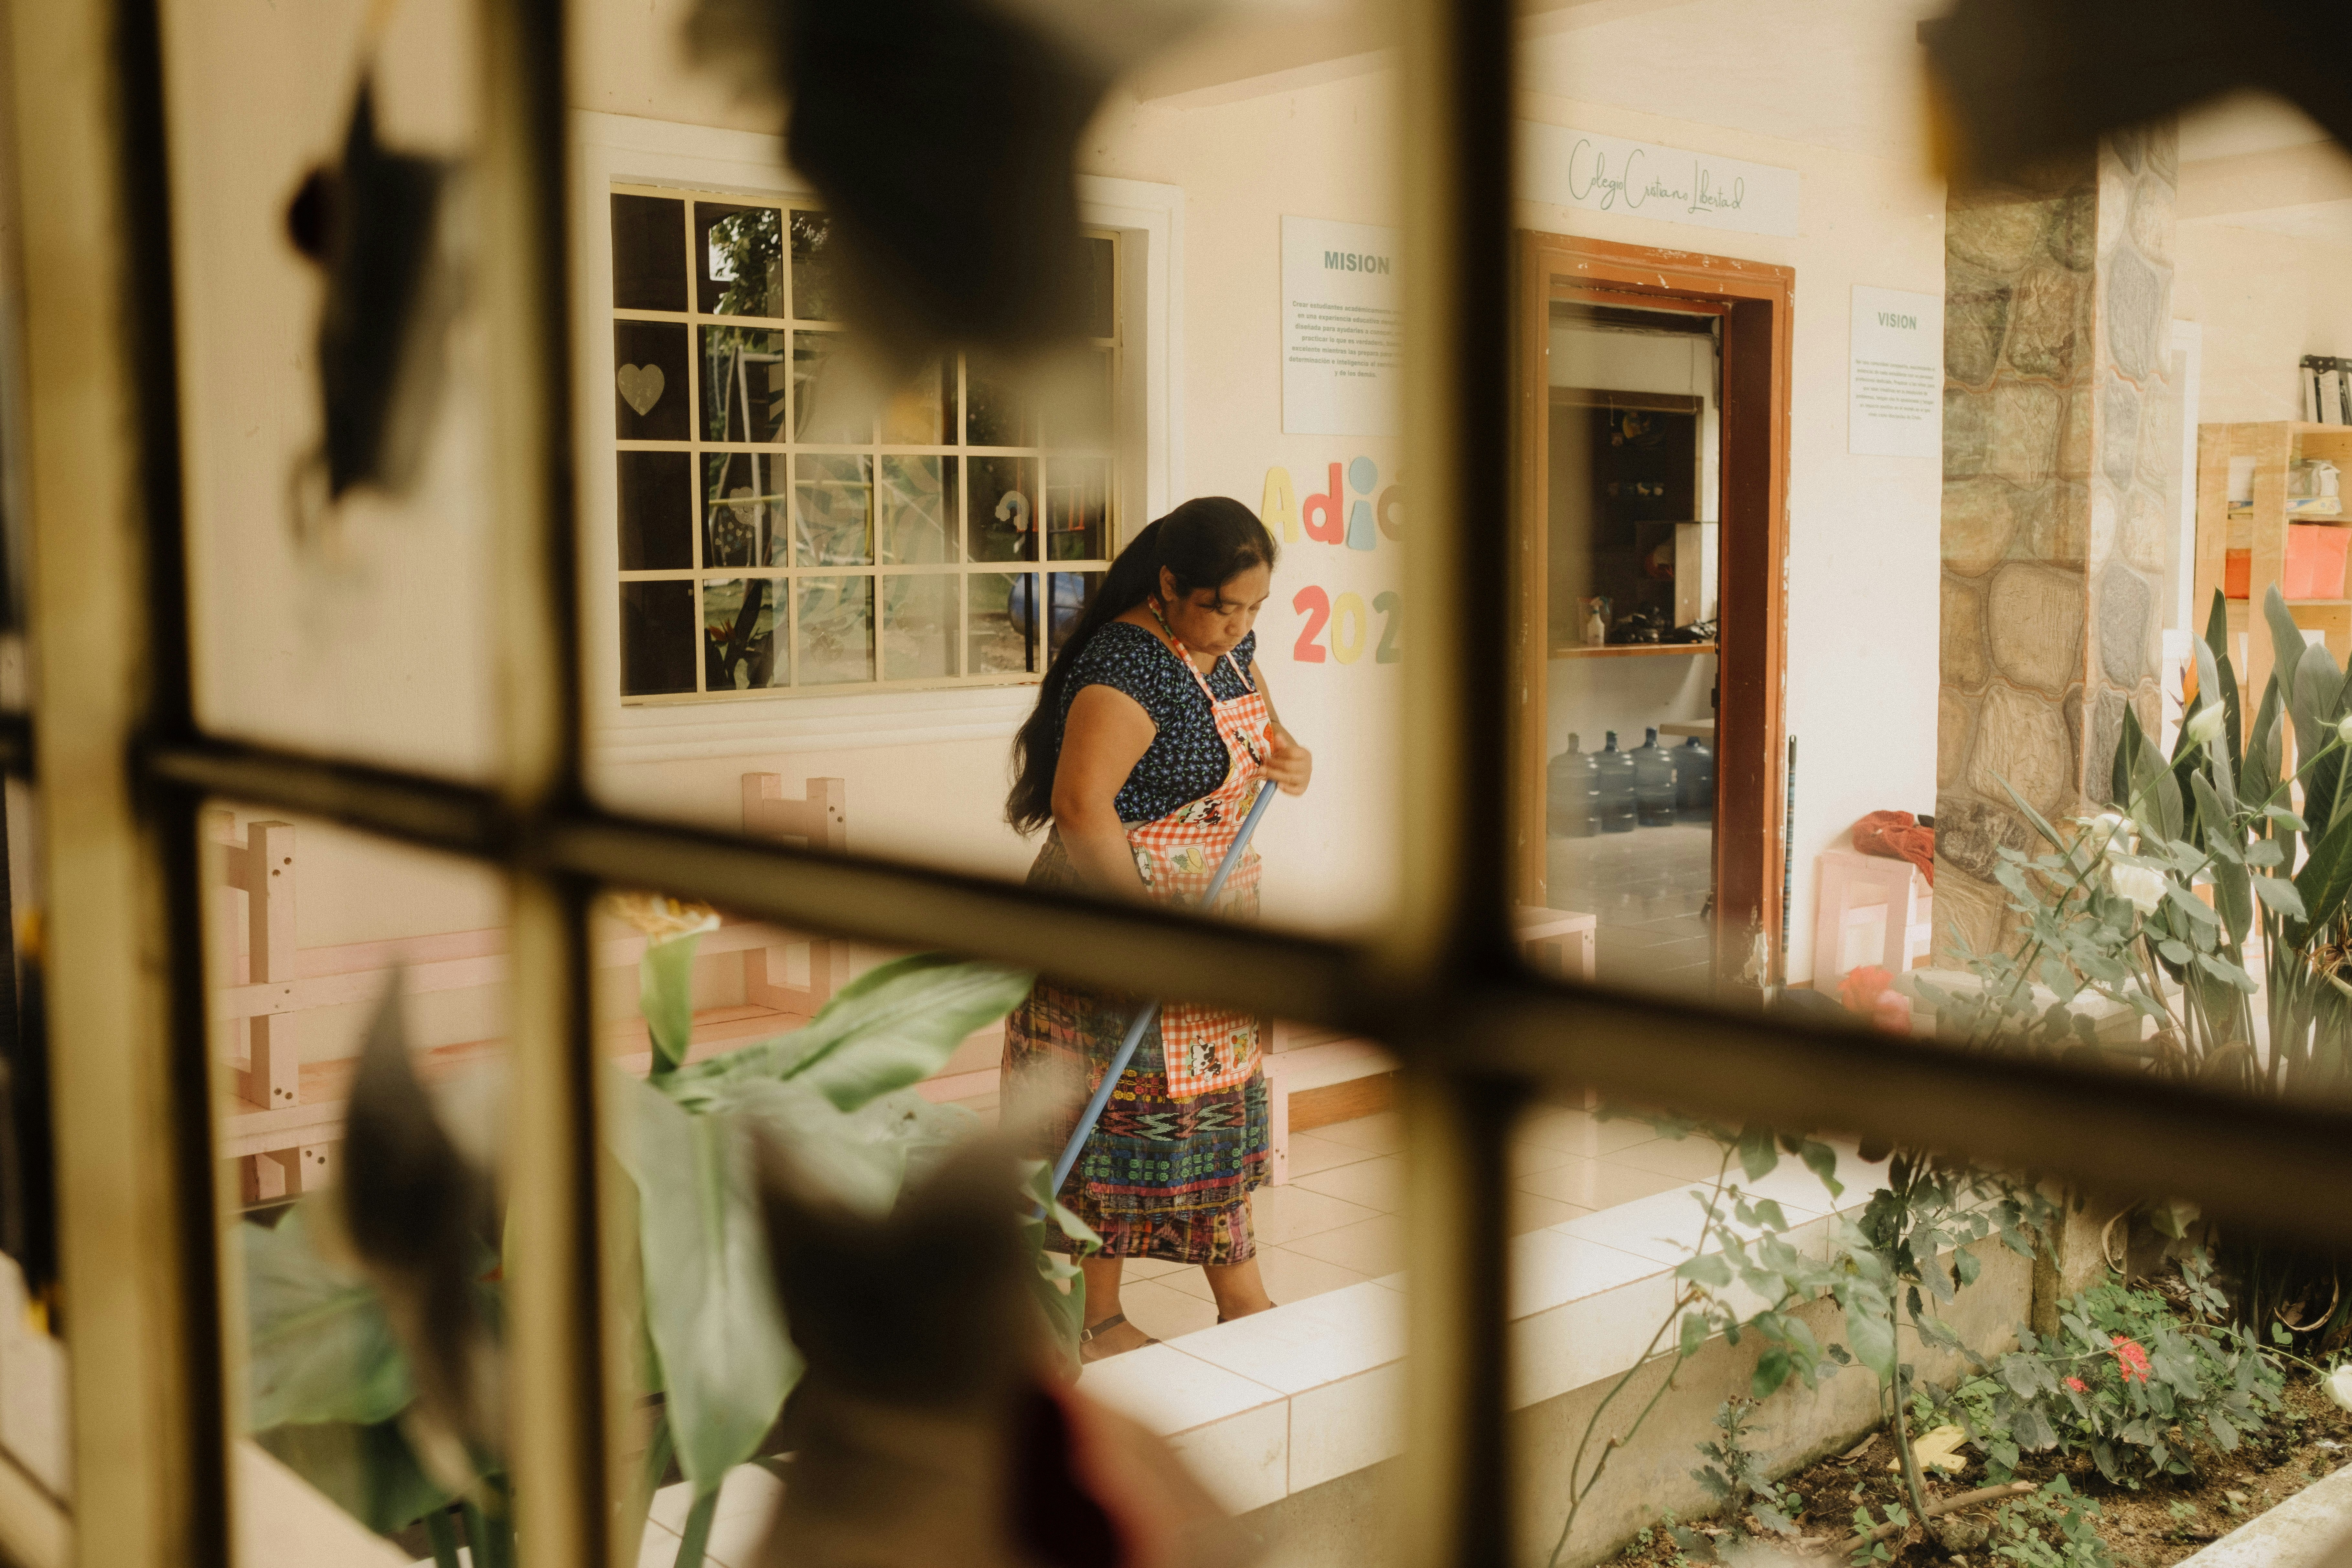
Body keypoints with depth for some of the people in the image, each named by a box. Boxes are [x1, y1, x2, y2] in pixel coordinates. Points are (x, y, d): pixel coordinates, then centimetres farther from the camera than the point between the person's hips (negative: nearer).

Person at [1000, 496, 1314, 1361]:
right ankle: (1097, 1322, 15)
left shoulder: (1230, 646, 6)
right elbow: (1081, 806, -31)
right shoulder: (1128, 667, -23)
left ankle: (1243, 1305, 29)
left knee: (1217, 1108, 16)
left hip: (1210, 928, 9)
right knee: (1120, 1120, 0)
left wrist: (1288, 757, -1)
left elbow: (1261, 724, 23)